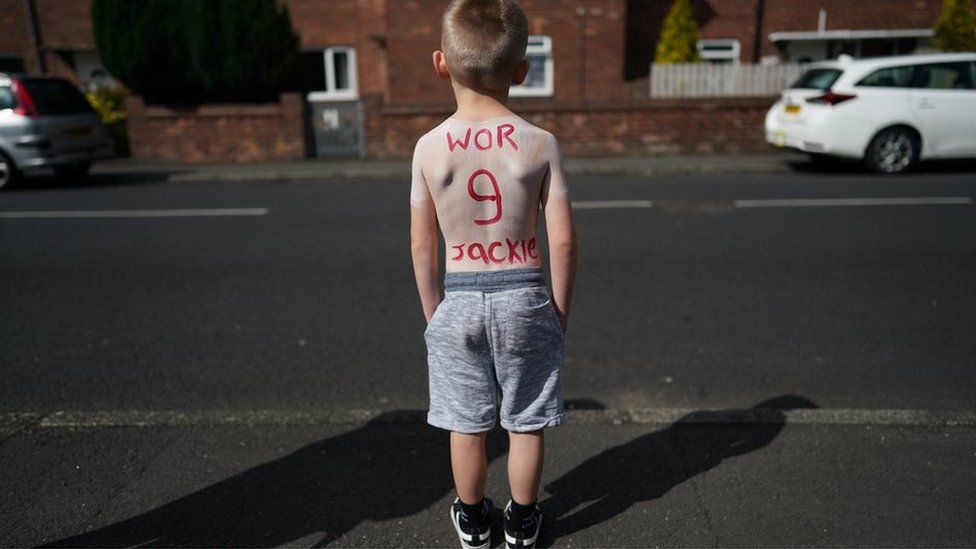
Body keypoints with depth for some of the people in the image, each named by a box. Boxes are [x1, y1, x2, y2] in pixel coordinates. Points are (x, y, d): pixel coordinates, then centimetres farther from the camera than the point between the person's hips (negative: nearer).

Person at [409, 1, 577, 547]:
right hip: (524, 296, 0)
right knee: (526, 423, 17)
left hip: (459, 300, 1)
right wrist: (559, 312, 4)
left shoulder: (429, 146, -7)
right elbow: (563, 239, -9)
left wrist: (434, 312, 10)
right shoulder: (540, 143, -9)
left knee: (467, 424, 18)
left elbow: (422, 244, -3)